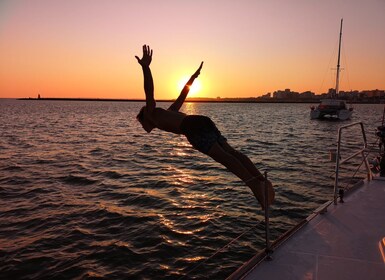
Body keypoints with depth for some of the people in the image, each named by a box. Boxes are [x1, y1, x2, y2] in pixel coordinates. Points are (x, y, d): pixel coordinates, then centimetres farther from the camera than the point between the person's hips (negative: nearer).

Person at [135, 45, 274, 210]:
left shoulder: (151, 113, 21)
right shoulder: (168, 112, 40)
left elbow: (149, 91, 5)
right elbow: (182, 94, 48)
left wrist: (145, 67, -8)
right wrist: (194, 75, 59)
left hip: (193, 127, -8)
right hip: (205, 121, 8)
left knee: (223, 157, -19)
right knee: (231, 152, -4)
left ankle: (254, 184, -31)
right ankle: (261, 181, -13)